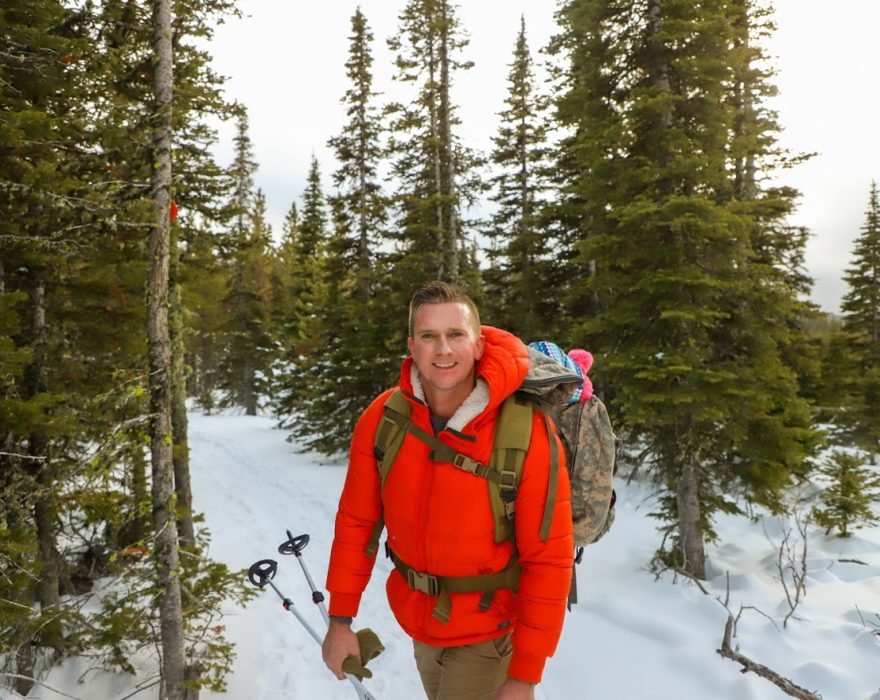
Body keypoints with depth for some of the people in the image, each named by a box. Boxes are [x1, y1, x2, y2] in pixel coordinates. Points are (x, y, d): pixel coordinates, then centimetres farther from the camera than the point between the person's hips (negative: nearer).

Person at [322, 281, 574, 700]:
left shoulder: (526, 434, -25)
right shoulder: (382, 418, -14)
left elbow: (548, 561, -20)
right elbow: (356, 522, -4)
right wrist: (341, 619, 0)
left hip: (487, 633, -4)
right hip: (418, 620, 4)